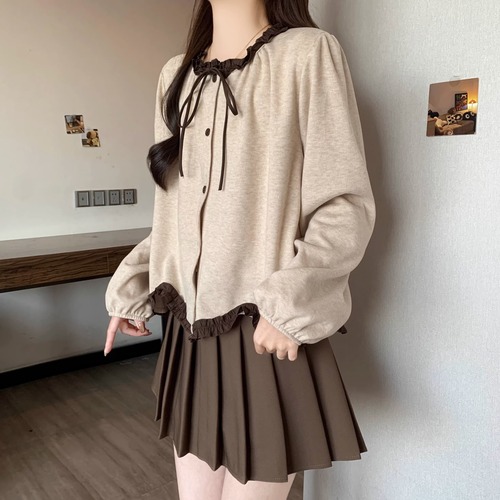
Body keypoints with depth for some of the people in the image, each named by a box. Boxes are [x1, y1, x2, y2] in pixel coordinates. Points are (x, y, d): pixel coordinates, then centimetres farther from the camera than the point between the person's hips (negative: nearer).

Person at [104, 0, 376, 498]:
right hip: (190, 332, 6)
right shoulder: (176, 74, 12)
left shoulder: (308, 53, -5)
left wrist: (292, 300, -20)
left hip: (269, 334, -5)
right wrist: (130, 287, 11)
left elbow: (348, 206, -9)